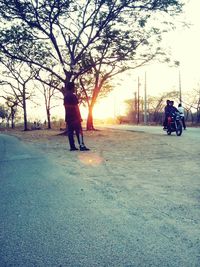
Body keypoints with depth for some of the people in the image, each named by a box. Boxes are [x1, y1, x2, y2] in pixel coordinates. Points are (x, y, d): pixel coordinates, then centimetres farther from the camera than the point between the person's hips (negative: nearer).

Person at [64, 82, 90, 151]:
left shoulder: (65, 97, 14)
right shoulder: (73, 96, -10)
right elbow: (76, 107, -14)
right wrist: (79, 117, -11)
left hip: (68, 117, 8)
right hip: (75, 117, -8)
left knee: (70, 132, 4)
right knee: (79, 131, -7)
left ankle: (72, 146, 4)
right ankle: (82, 146, -12)